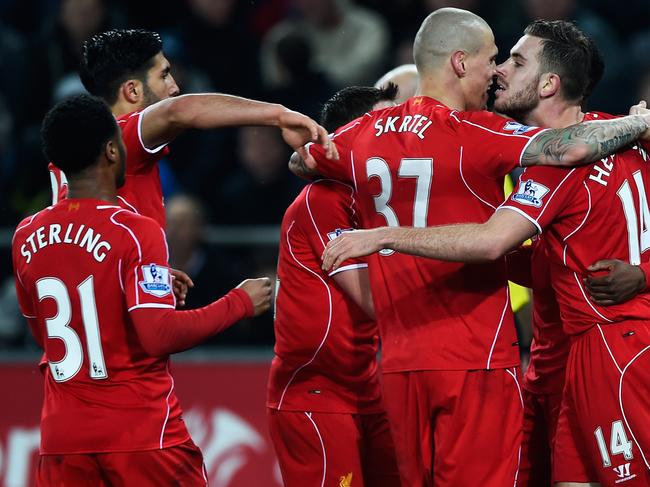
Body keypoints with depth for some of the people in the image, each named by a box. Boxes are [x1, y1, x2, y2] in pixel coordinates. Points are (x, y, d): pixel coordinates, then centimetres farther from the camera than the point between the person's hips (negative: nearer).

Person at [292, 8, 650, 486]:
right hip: (476, 358, -6)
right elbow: (571, 148, -24)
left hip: (401, 363, 6)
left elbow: (299, 161, 27)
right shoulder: (473, 133, -12)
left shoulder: (365, 134, 7)